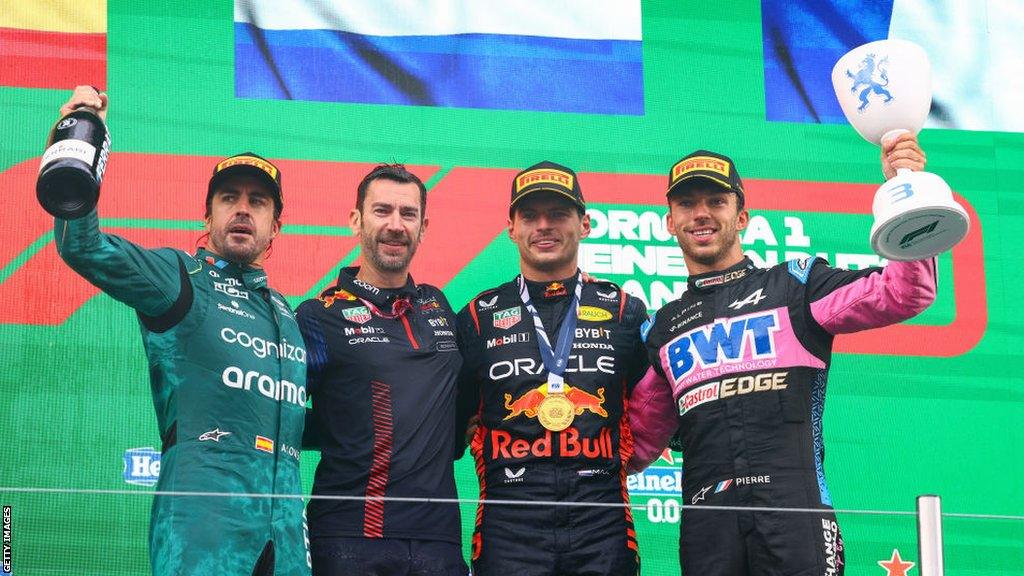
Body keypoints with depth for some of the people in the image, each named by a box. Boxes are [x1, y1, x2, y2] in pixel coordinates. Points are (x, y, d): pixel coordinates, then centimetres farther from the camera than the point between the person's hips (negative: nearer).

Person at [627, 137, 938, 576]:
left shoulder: (795, 286, 13)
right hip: (707, 520, 3)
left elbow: (902, 294, 0)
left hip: (794, 511, -3)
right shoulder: (662, 330, 23)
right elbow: (640, 440, 26)